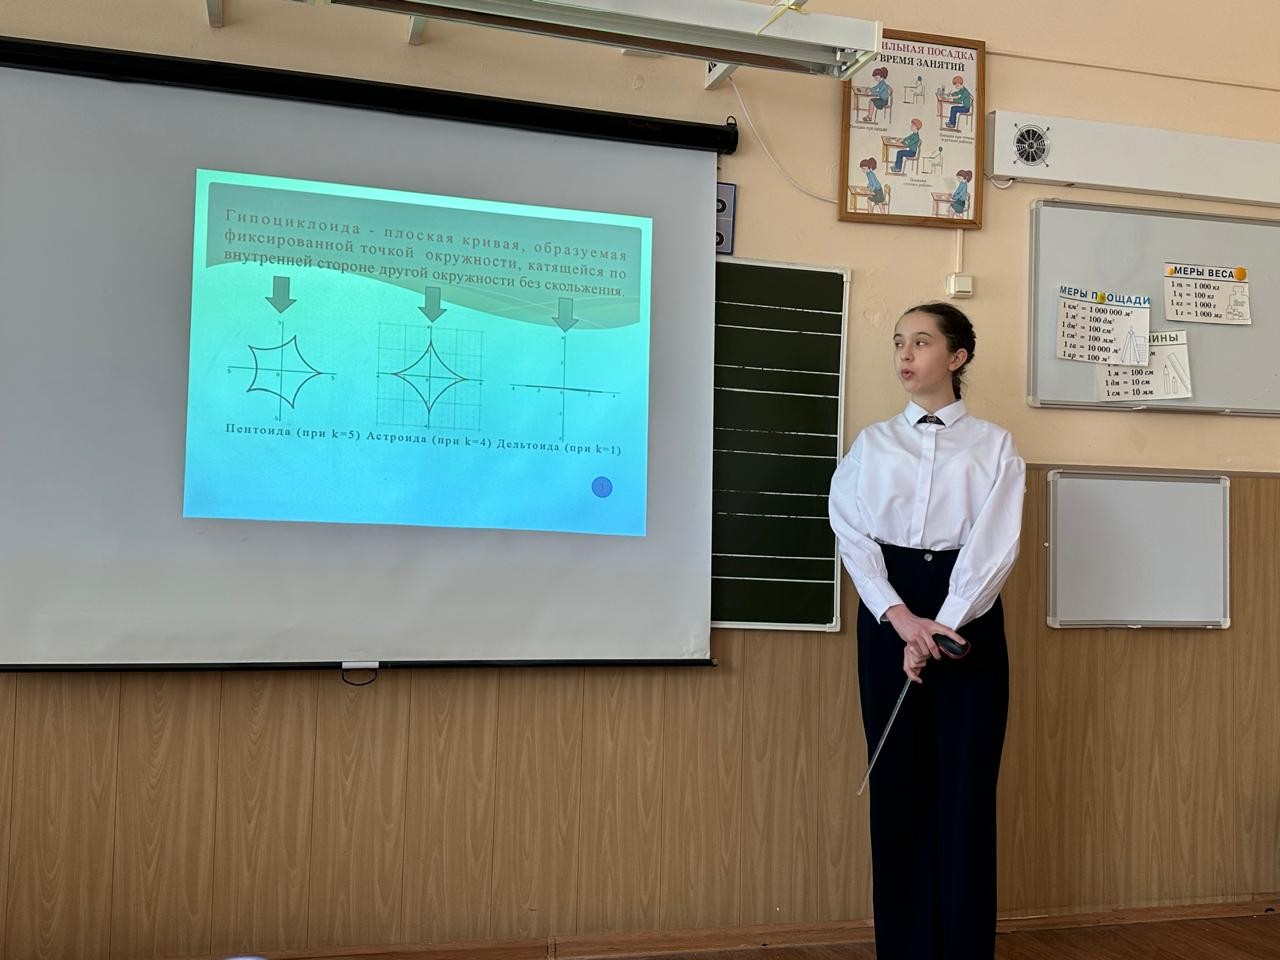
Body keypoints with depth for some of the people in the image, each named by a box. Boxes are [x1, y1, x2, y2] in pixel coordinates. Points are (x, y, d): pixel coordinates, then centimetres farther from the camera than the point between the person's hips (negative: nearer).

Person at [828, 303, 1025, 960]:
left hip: (968, 615, -1)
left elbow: (996, 544, -5)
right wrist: (901, 618, -15)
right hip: (889, 615, 1)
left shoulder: (994, 445, 5)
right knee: (898, 783, 5)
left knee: (965, 785, 2)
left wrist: (941, 625, -16)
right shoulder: (872, 444, 9)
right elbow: (853, 536, -2)